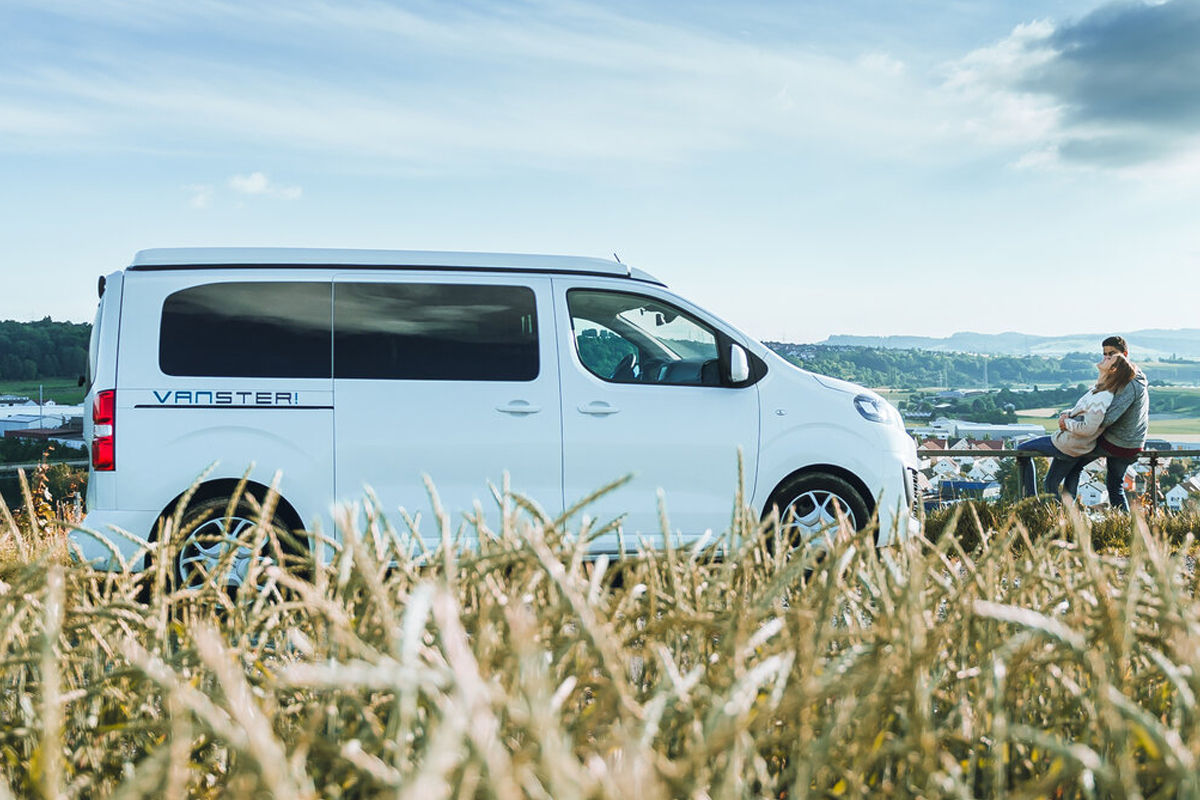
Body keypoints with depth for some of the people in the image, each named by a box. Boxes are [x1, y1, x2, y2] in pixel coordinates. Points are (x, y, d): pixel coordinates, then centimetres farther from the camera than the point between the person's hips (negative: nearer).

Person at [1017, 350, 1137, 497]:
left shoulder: (1103, 397, -26)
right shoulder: (1098, 389, 4)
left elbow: (1087, 428, -31)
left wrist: (1066, 423, -15)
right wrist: (1066, 414, -3)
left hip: (1067, 445, -9)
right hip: (1071, 447, 9)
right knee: (1051, 484, 19)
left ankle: (1031, 498, 12)